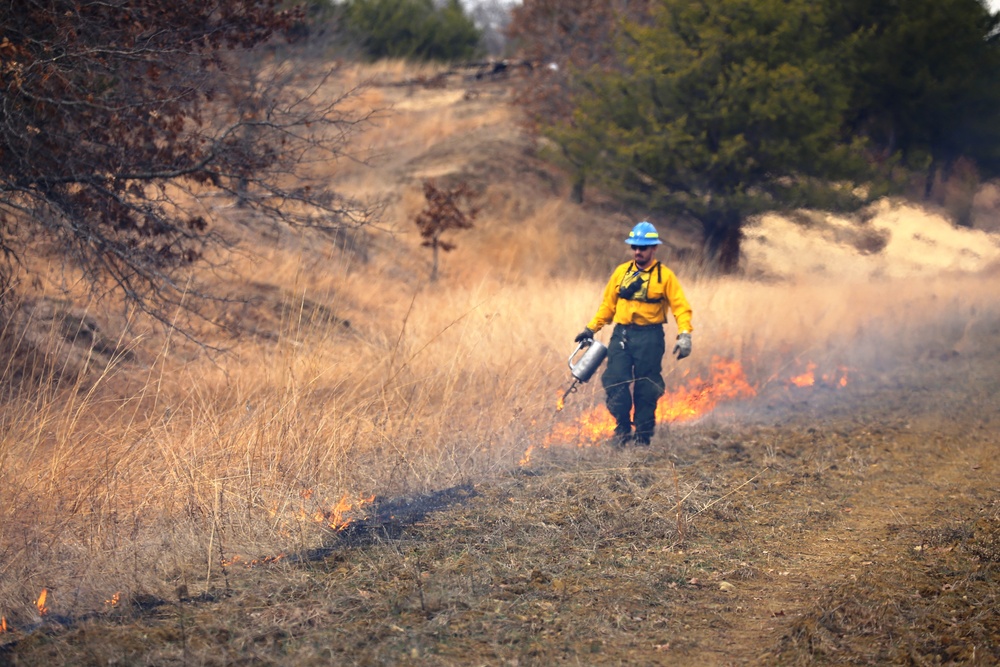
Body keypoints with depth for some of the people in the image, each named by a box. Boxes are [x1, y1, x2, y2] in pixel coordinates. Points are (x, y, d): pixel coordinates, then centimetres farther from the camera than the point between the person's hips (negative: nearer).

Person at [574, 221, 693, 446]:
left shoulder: (665, 276, 0)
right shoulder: (621, 272, 10)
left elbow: (681, 307, -3)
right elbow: (607, 304, 16)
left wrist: (684, 335, -17)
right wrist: (591, 329, 11)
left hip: (649, 337, -3)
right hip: (621, 335, 3)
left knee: (646, 389, 1)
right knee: (615, 383, -7)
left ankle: (643, 435, 12)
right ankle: (622, 431, 5)